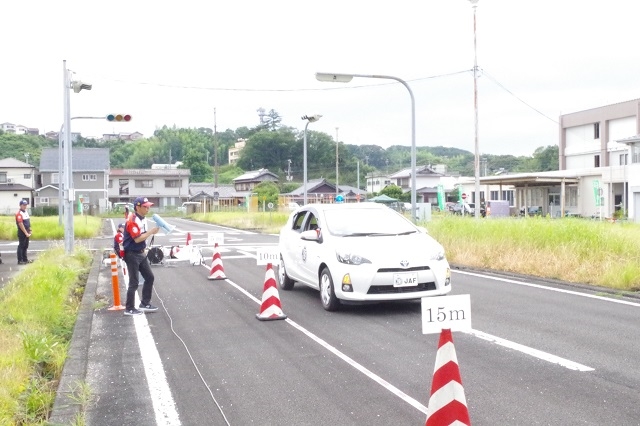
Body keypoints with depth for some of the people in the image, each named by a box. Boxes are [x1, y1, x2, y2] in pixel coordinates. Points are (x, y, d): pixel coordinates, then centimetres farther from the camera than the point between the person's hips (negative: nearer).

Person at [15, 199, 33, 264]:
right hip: (22, 233, -9)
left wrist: (29, 231, 11)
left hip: (27, 233, 9)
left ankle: (25, 259, 21)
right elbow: (21, 224, -20)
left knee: (25, 246, 14)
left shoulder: (26, 212, 13)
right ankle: (20, 260, -1)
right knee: (21, 246, -4)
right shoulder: (19, 213, -15)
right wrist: (26, 233, -19)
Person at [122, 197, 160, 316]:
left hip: (141, 254, 9)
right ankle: (129, 309, 7)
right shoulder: (132, 221, -20)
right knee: (134, 282, -4)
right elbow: (137, 239, -26)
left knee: (149, 277, 13)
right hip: (132, 255, -9)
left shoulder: (143, 219, 8)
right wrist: (151, 232, -23)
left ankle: (145, 303, 24)